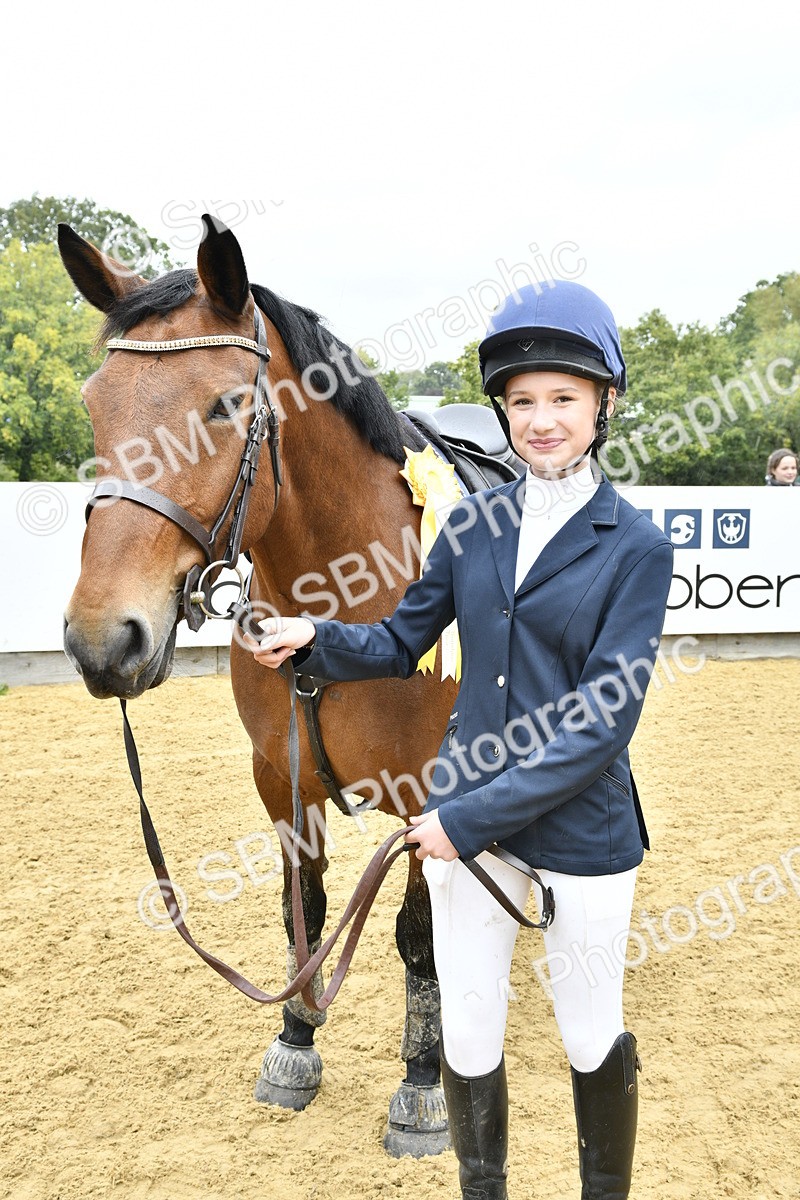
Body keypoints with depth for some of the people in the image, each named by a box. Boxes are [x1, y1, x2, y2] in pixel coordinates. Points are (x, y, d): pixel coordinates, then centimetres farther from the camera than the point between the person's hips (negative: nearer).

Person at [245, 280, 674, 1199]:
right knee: (466, 1038, 16)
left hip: (581, 834, -3)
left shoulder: (635, 547, -12)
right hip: (462, 822, 4)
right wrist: (314, 639, -10)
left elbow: (603, 720, -17)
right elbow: (400, 644, 10)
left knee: (591, 1039, 17)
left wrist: (473, 816, -21)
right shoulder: (473, 523, 1)